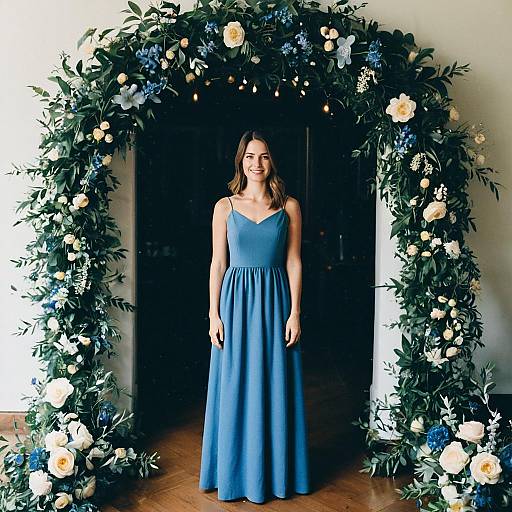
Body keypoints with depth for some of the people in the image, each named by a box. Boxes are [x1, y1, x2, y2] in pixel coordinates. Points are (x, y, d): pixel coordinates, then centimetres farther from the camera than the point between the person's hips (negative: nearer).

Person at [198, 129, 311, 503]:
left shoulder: (289, 207, 3)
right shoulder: (225, 207, 4)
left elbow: (294, 262, 2)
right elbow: (218, 263, 3)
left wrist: (294, 312, -4)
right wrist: (214, 314, -2)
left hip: (275, 300, 0)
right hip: (236, 299, 0)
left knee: (275, 387, 7)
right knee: (236, 388, 7)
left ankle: (277, 471, 25)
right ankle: (237, 471, 24)